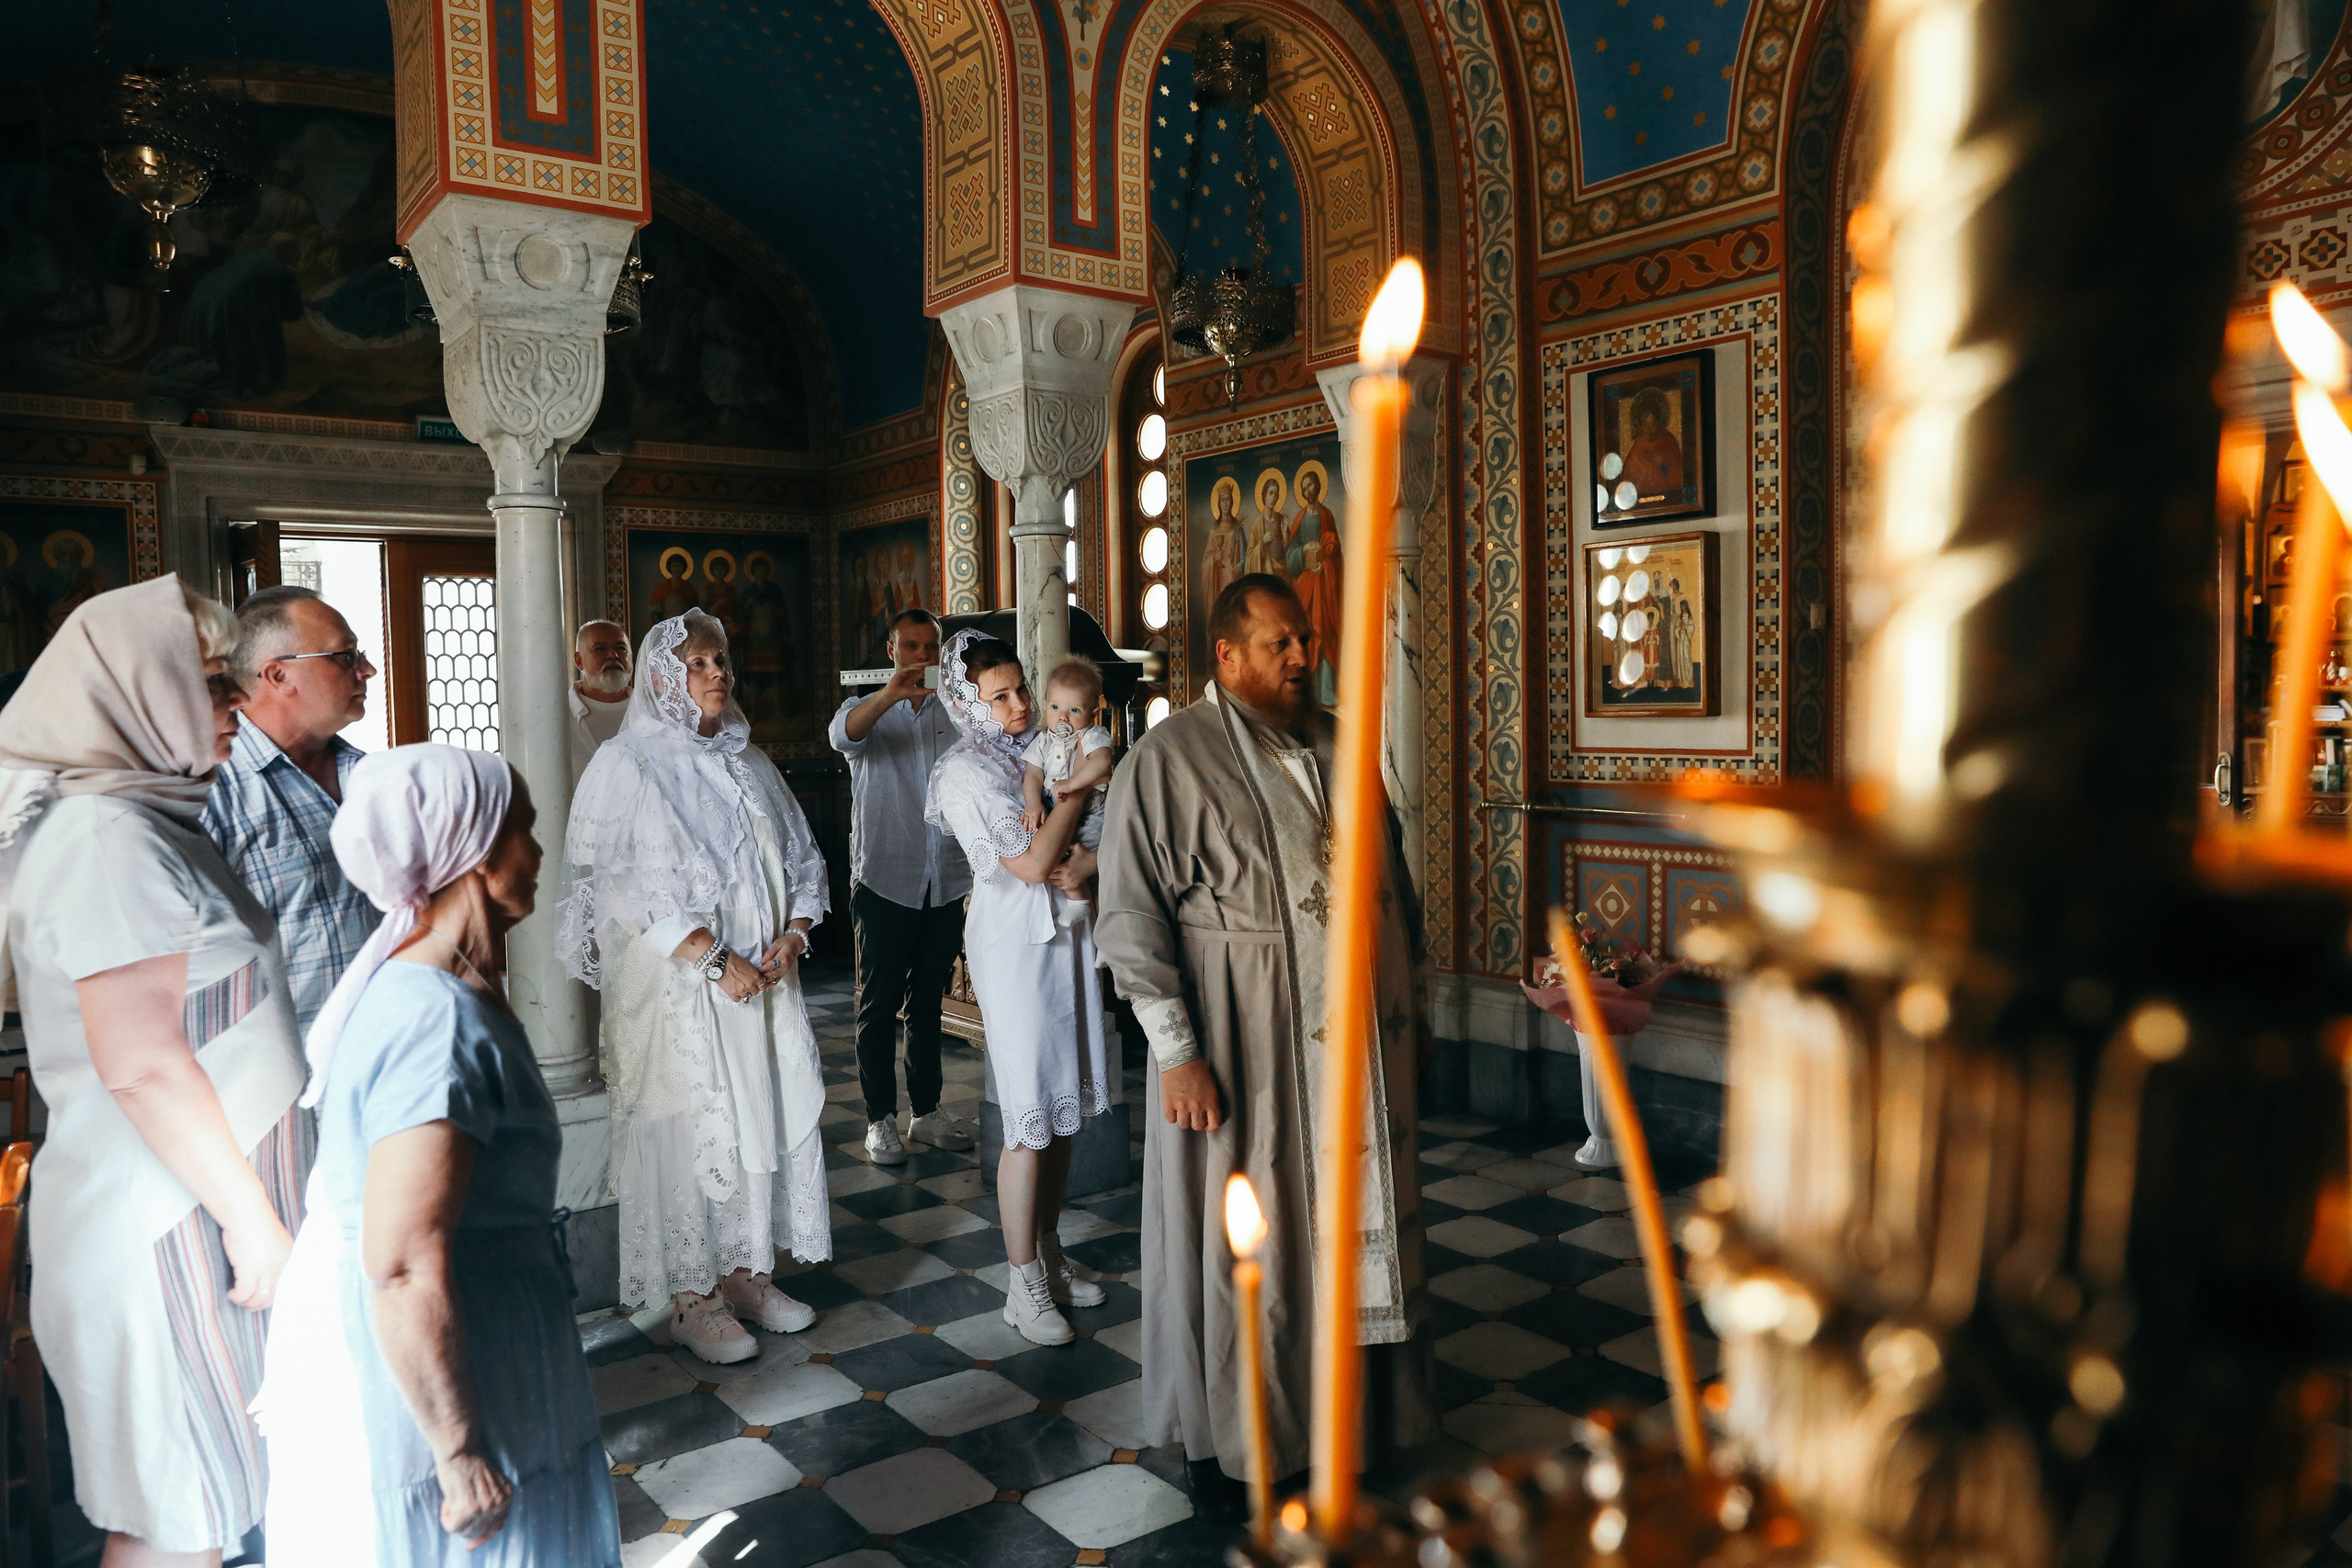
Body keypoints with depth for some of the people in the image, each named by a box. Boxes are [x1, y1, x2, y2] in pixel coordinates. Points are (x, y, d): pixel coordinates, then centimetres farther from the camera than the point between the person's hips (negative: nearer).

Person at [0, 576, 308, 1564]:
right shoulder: (110, 837, -20)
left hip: (186, 1198, 10)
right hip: (172, 1218, -10)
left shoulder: (141, 816, 12)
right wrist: (252, 1220, -18)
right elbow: (140, 1063, -24)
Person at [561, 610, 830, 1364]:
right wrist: (713, 958, -18)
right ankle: (691, 1298, 15)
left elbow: (802, 858, 15)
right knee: (688, 1130, 0)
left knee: (767, 1118, 9)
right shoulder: (628, 764, -6)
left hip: (764, 983, 6)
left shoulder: (751, 763, 13)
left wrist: (791, 934, -3)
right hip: (676, 990, -6)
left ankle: (747, 1273, 25)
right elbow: (621, 884, -14)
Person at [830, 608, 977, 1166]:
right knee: (879, 1005, 1)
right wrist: (891, 694, -41)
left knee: (928, 1003, 12)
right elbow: (844, 734, -22)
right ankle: (880, 1120, 9)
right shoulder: (869, 710, 3)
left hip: (945, 882, 3)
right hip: (884, 881, -3)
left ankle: (927, 1112, 21)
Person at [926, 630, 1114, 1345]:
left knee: (1065, 1105, 12)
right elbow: (1032, 863, -18)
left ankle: (1050, 1256, 26)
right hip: (1014, 943, -6)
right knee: (1031, 1120, -4)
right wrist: (1082, 785, -13)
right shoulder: (965, 772, -10)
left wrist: (1088, 864, -14)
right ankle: (1024, 1285, 8)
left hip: (1067, 934, 6)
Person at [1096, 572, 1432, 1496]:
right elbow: (1130, 916, -14)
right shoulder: (1168, 760, -11)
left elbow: (1390, 876, 16)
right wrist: (1176, 1051, -18)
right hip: (1237, 1048, -5)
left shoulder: (1338, 747, 7)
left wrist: (1405, 1001, 14)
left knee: (1358, 1215, 16)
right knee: (1237, 1234, 7)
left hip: (1356, 1037, 6)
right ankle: (1226, 1429, 28)